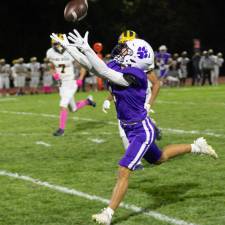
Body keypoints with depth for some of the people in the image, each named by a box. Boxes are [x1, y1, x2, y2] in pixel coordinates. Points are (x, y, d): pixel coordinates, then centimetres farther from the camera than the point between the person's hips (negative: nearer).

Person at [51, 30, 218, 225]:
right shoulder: (116, 68, -2)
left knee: (124, 171, -11)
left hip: (142, 130, -10)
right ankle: (196, 147, 44)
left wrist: (85, 48, -37)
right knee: (157, 159, 29)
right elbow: (88, 63, -1)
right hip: (130, 129, 10)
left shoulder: (135, 75, -26)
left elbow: (104, 72, -35)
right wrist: (67, 46, -6)